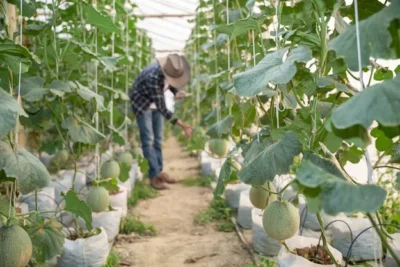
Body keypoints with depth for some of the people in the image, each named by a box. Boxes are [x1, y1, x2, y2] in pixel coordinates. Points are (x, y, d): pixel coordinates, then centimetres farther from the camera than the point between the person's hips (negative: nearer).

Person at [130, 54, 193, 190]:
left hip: (156, 102, 7)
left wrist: (177, 92, -18)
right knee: (148, 140, -10)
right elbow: (162, 108, -35)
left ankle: (159, 171, 16)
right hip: (142, 104, -7)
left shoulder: (170, 68, -18)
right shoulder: (153, 77, -38)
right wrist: (182, 125, -36)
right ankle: (154, 176, -6)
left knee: (158, 139, 8)